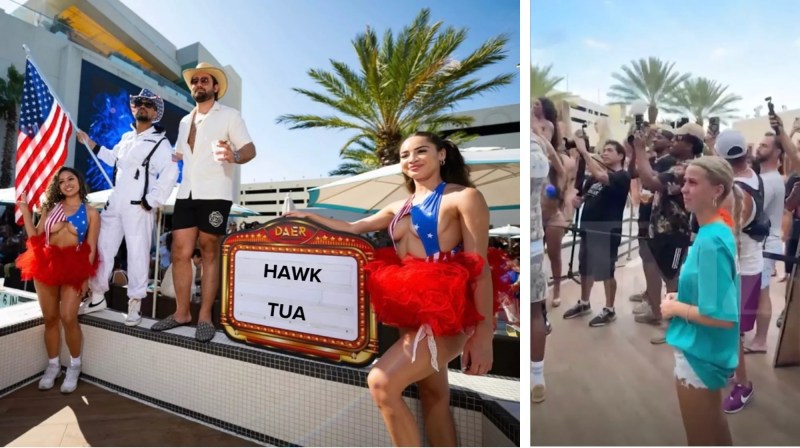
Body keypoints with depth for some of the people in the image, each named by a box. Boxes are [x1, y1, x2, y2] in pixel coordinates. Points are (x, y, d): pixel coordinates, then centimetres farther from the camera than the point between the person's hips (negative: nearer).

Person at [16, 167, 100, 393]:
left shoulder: (91, 213, 3)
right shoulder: (51, 208, 13)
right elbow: (35, 237, 10)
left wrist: (86, 276, -8)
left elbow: (91, 248, -1)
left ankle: (74, 365, 7)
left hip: (73, 266, -3)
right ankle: (53, 365, 22)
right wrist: (25, 211, 4)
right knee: (50, 318, 8)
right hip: (46, 263, 4)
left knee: (68, 318, -11)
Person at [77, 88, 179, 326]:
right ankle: (97, 296, 27)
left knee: (138, 255, -2)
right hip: (114, 204, 7)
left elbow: (170, 173, -19)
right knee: (101, 248, 12)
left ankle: (135, 303, 9)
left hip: (138, 209, -7)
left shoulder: (159, 141, -6)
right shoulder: (126, 137, 16)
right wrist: (89, 143, 33)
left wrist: (150, 202, -19)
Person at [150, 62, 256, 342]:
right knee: (180, 253, 3)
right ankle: (182, 312, 15)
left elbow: (250, 149, -9)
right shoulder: (185, 121, 21)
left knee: (209, 254, 0)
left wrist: (235, 156, -30)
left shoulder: (230, 115, 2)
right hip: (186, 194, 6)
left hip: (214, 194, -6)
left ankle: (205, 317, 7)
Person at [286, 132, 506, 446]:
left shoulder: (464, 197, -6)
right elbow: (352, 228, 25)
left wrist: (483, 335, -17)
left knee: (382, 383, -18)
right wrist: (309, 216, 26)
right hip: (412, 311, 7)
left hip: (446, 314, -7)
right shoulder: (400, 207, 13)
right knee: (434, 395, 15)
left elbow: (480, 267, -12)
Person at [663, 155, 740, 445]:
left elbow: (723, 316, -28)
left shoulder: (710, 241, -26)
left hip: (698, 352, -9)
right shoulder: (719, 230, 2)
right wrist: (682, 297, 4)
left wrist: (676, 307, -14)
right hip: (707, 348, 9)